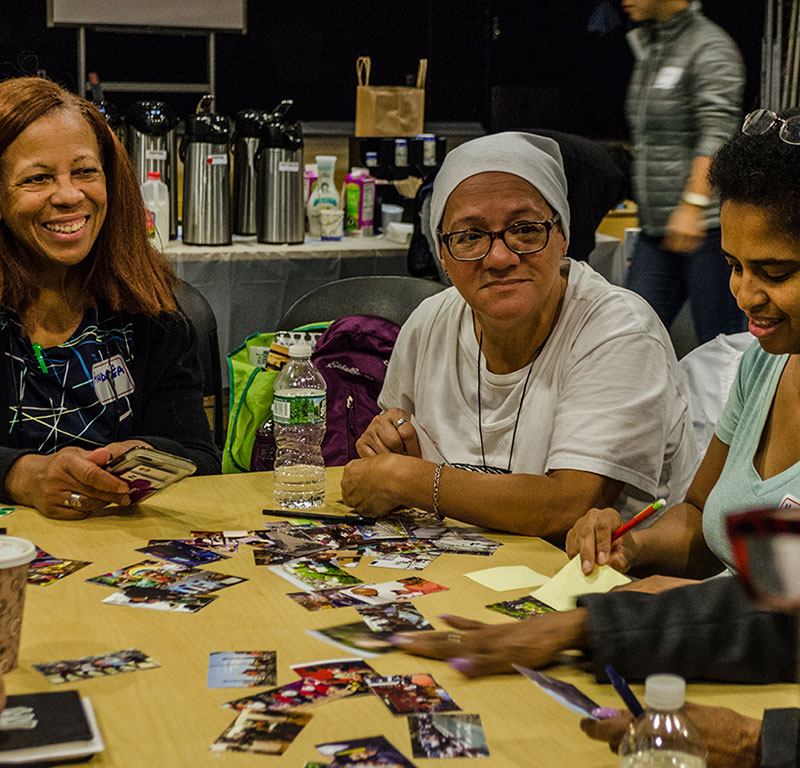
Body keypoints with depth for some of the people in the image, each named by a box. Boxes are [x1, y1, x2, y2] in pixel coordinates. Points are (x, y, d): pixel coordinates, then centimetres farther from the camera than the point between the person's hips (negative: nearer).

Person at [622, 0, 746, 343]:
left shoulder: (711, 48, -8)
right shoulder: (649, 49, 18)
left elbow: (718, 133, -19)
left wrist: (693, 204, -27)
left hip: (708, 227, -8)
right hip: (656, 231, 8)